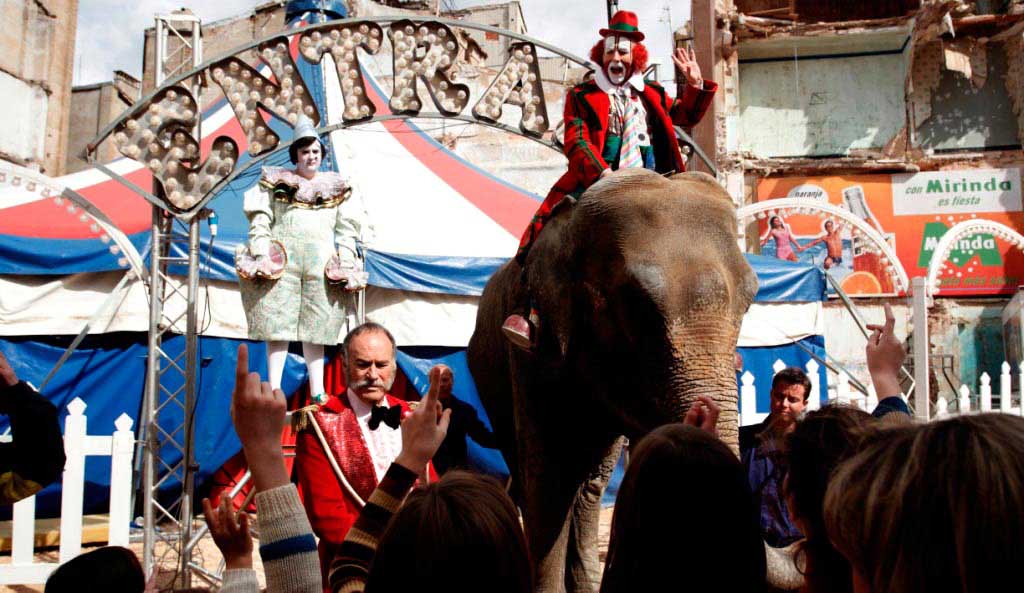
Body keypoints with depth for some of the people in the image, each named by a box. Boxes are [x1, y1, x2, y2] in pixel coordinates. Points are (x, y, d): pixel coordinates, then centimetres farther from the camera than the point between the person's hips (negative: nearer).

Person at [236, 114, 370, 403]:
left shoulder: (337, 187, 17)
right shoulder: (276, 181, 12)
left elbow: (346, 229, 14)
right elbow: (260, 220, 7)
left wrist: (347, 264, 3)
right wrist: (261, 254, -6)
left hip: (321, 264, 1)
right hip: (281, 261, -1)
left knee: (316, 328, 3)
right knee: (278, 325, -3)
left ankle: (318, 392, 7)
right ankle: (274, 390, 2)